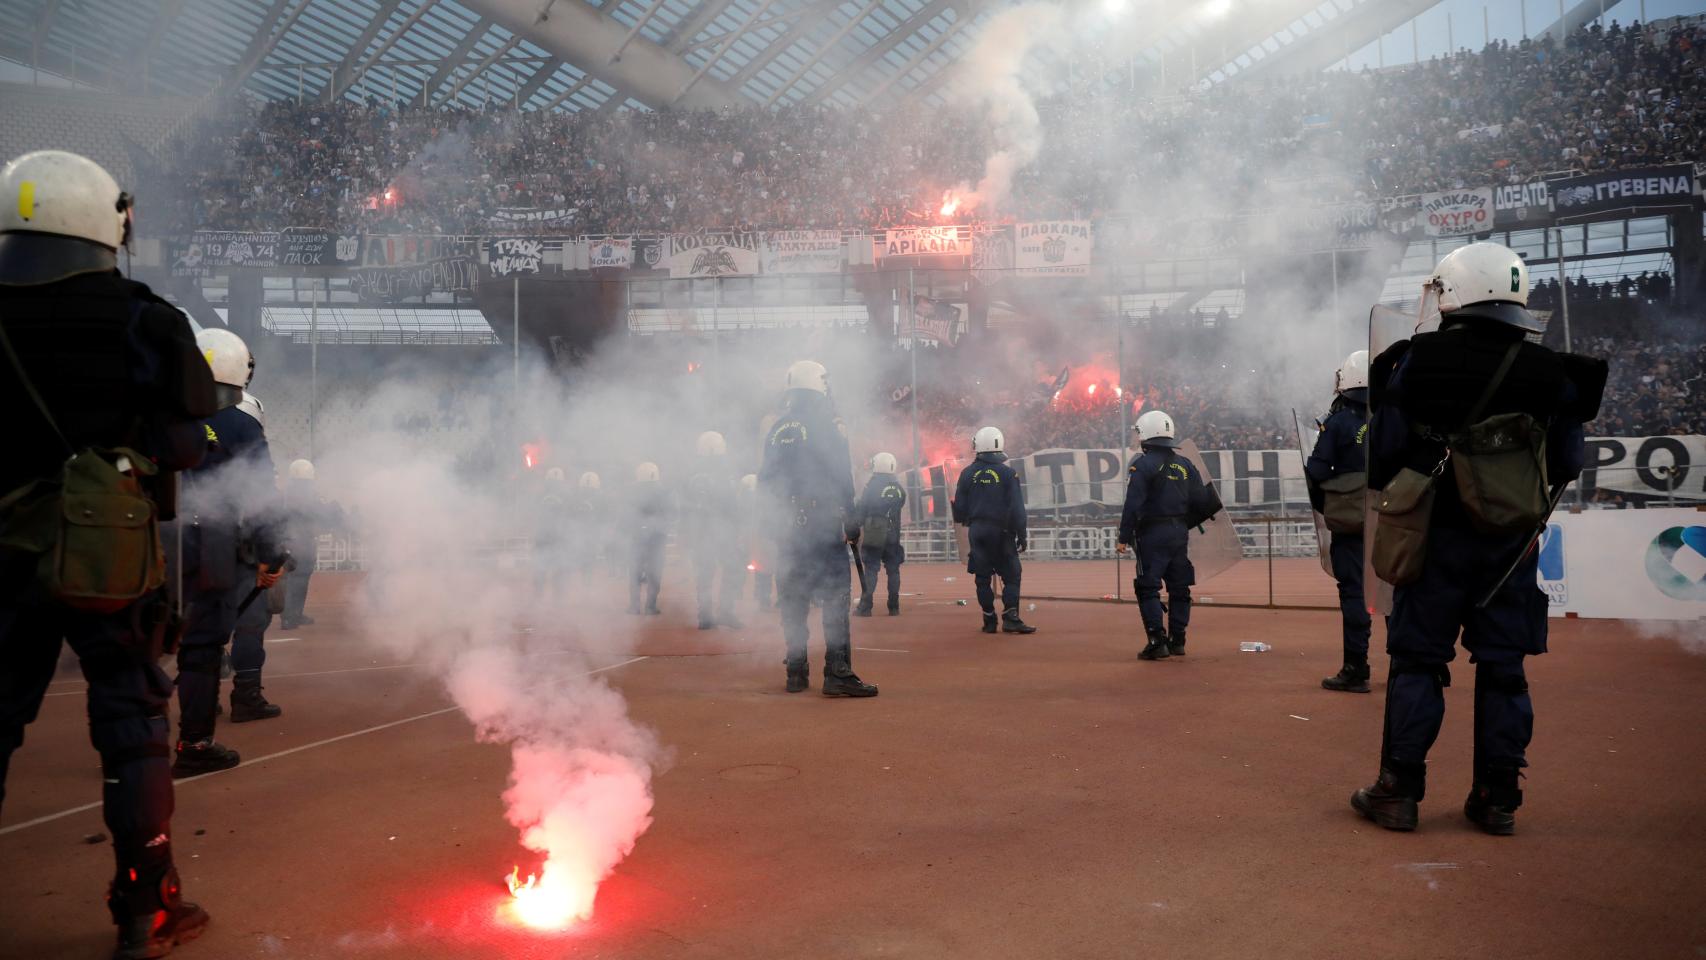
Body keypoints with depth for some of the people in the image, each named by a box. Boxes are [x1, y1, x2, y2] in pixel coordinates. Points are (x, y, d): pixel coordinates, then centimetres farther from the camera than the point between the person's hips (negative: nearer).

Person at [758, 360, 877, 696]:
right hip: (823, 524, -6)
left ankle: (796, 674, 14)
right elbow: (841, 478, -10)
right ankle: (838, 675, -10)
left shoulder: (777, 429, 12)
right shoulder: (828, 425, -5)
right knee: (835, 598, -5)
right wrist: (851, 523, -7)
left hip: (787, 527, 6)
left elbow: (765, 482, 14)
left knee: (793, 599, 10)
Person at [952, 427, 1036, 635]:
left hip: (976, 530, 3)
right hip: (1001, 531, -3)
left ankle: (990, 621, 8)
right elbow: (1016, 508, -6)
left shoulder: (968, 473, 1)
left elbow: (959, 506, 4)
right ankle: (1010, 618, -7)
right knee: (1011, 575, 3)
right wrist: (1022, 535, 0)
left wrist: (964, 521, 24)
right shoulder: (1007, 473, -5)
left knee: (983, 577, 7)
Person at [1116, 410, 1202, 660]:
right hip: (1180, 533, 6)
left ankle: (1158, 641, -9)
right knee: (1179, 588, 13)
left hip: (1152, 534, -6)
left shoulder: (1142, 465, -10)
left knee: (1148, 588, -2)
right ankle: (1177, 640, 18)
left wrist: (1124, 538, -12)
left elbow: (1133, 505, -15)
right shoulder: (1186, 466, 10)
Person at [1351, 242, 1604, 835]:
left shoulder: (1414, 360, -8)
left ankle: (1399, 791, 9)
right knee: (1503, 666, 10)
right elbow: (1566, 464, 5)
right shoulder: (1548, 372, -1)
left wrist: (1392, 494, 15)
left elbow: (1384, 453, -6)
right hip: (1512, 540, 2)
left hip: (1436, 534, -2)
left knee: (1417, 660, 6)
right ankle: (1498, 797, 16)